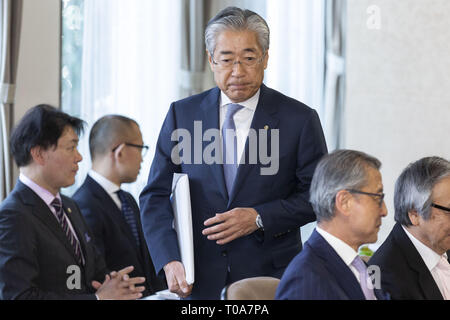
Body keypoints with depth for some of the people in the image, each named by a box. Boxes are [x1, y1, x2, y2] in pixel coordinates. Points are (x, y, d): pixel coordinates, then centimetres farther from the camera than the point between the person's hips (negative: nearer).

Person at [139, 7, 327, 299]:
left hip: (271, 277, -1)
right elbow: (156, 195, 3)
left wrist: (259, 218, -14)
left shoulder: (299, 119, -2)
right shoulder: (182, 115, 3)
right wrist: (170, 260, -11)